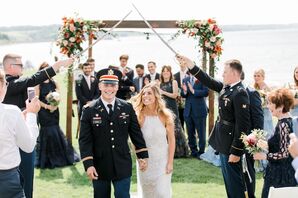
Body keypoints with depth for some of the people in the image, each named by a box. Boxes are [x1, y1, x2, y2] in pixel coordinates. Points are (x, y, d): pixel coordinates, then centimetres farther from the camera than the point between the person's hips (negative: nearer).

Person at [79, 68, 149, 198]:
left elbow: (136, 133, 6)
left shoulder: (127, 108, 0)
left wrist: (143, 156, 6)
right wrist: (88, 164, -15)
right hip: (99, 167, -1)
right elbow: (85, 140, -8)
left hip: (122, 166, 1)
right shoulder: (89, 111, -7)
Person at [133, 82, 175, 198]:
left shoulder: (165, 115, -7)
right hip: (145, 160, 0)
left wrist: (170, 162, -6)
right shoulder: (139, 116, -9)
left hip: (162, 159, 0)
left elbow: (171, 140, -3)